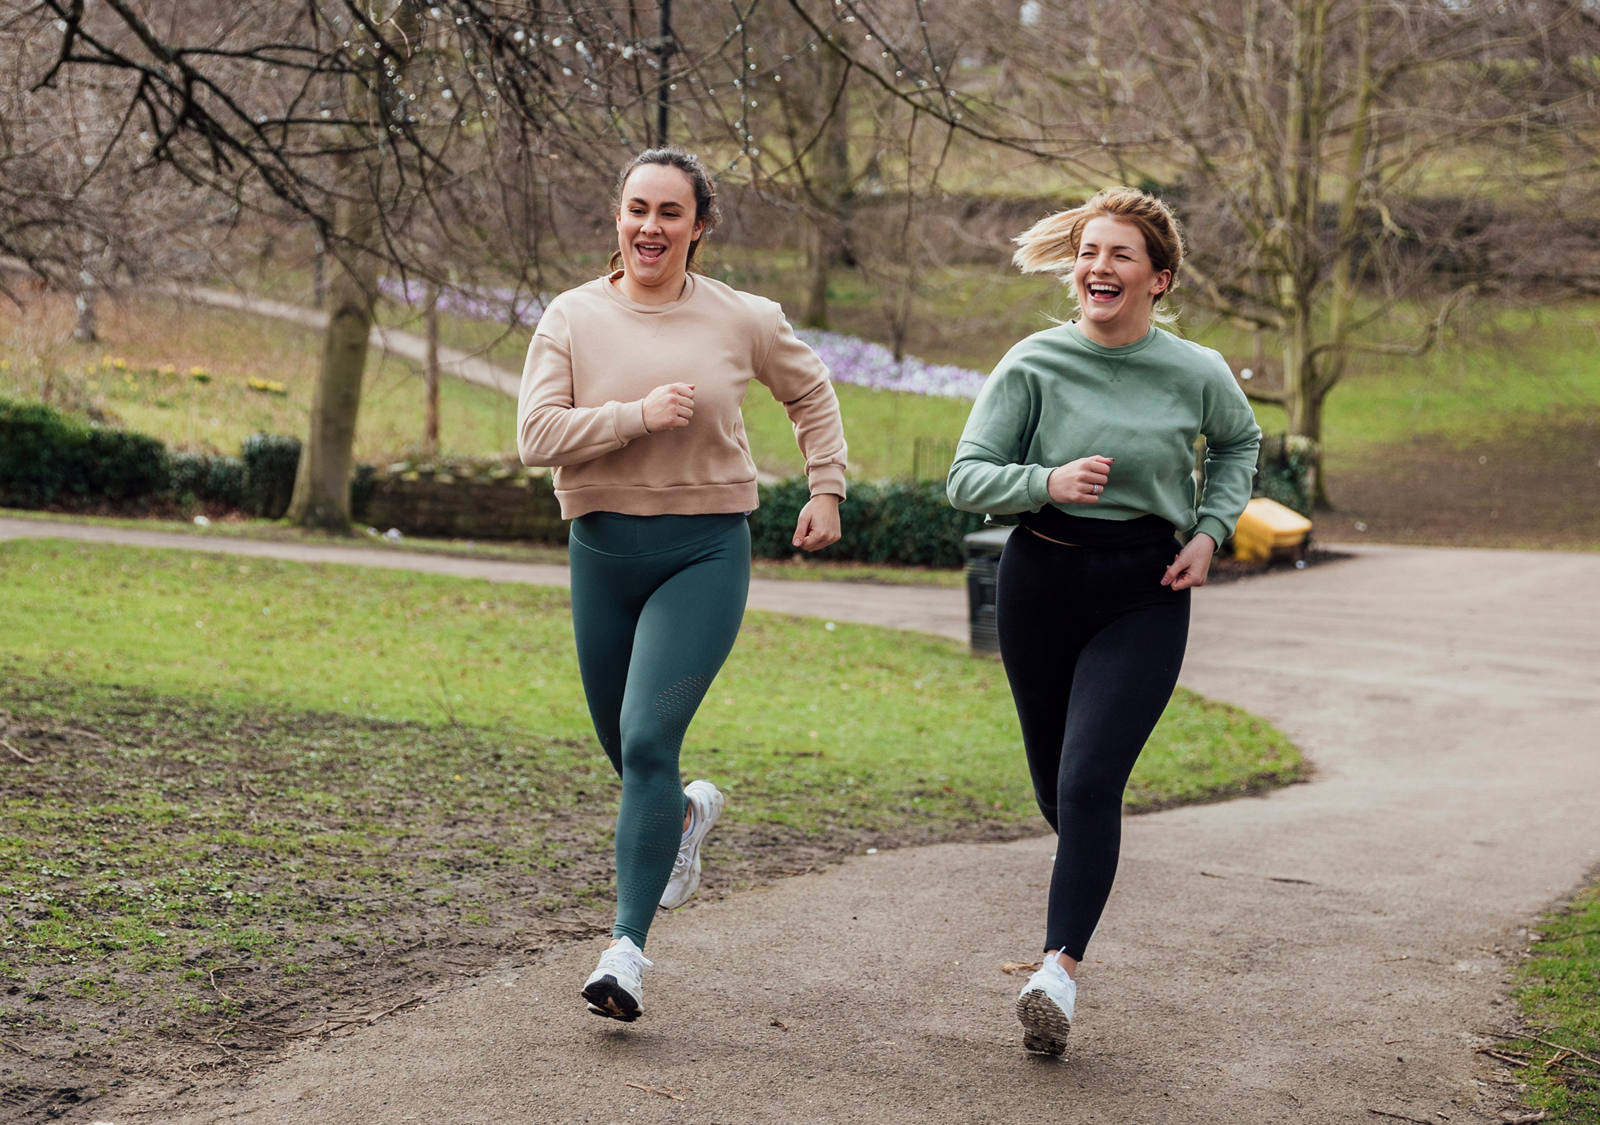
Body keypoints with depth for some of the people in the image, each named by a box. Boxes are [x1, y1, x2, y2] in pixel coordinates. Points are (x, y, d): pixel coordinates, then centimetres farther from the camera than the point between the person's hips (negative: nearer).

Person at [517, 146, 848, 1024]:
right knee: (625, 750, 15)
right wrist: (639, 413, -20)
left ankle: (627, 947, -12)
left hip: (704, 553, -3)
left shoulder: (743, 321, -1)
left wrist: (826, 490, 12)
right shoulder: (572, 318, -2)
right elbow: (536, 435, -11)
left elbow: (810, 394, 18)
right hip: (602, 551, 3)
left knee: (648, 738, -16)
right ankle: (689, 814, 51)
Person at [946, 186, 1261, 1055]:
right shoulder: (1034, 365, -7)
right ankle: (1088, 870, 47)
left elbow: (1239, 443, 18)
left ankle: (1059, 969, -16)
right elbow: (966, 479, -8)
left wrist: (1210, 531, 4)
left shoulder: (1196, 374, -4)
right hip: (1040, 582, 2)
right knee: (1054, 785, 14)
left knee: (1089, 780, -16)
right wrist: (1048, 480, -26)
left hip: (1145, 595, -2)